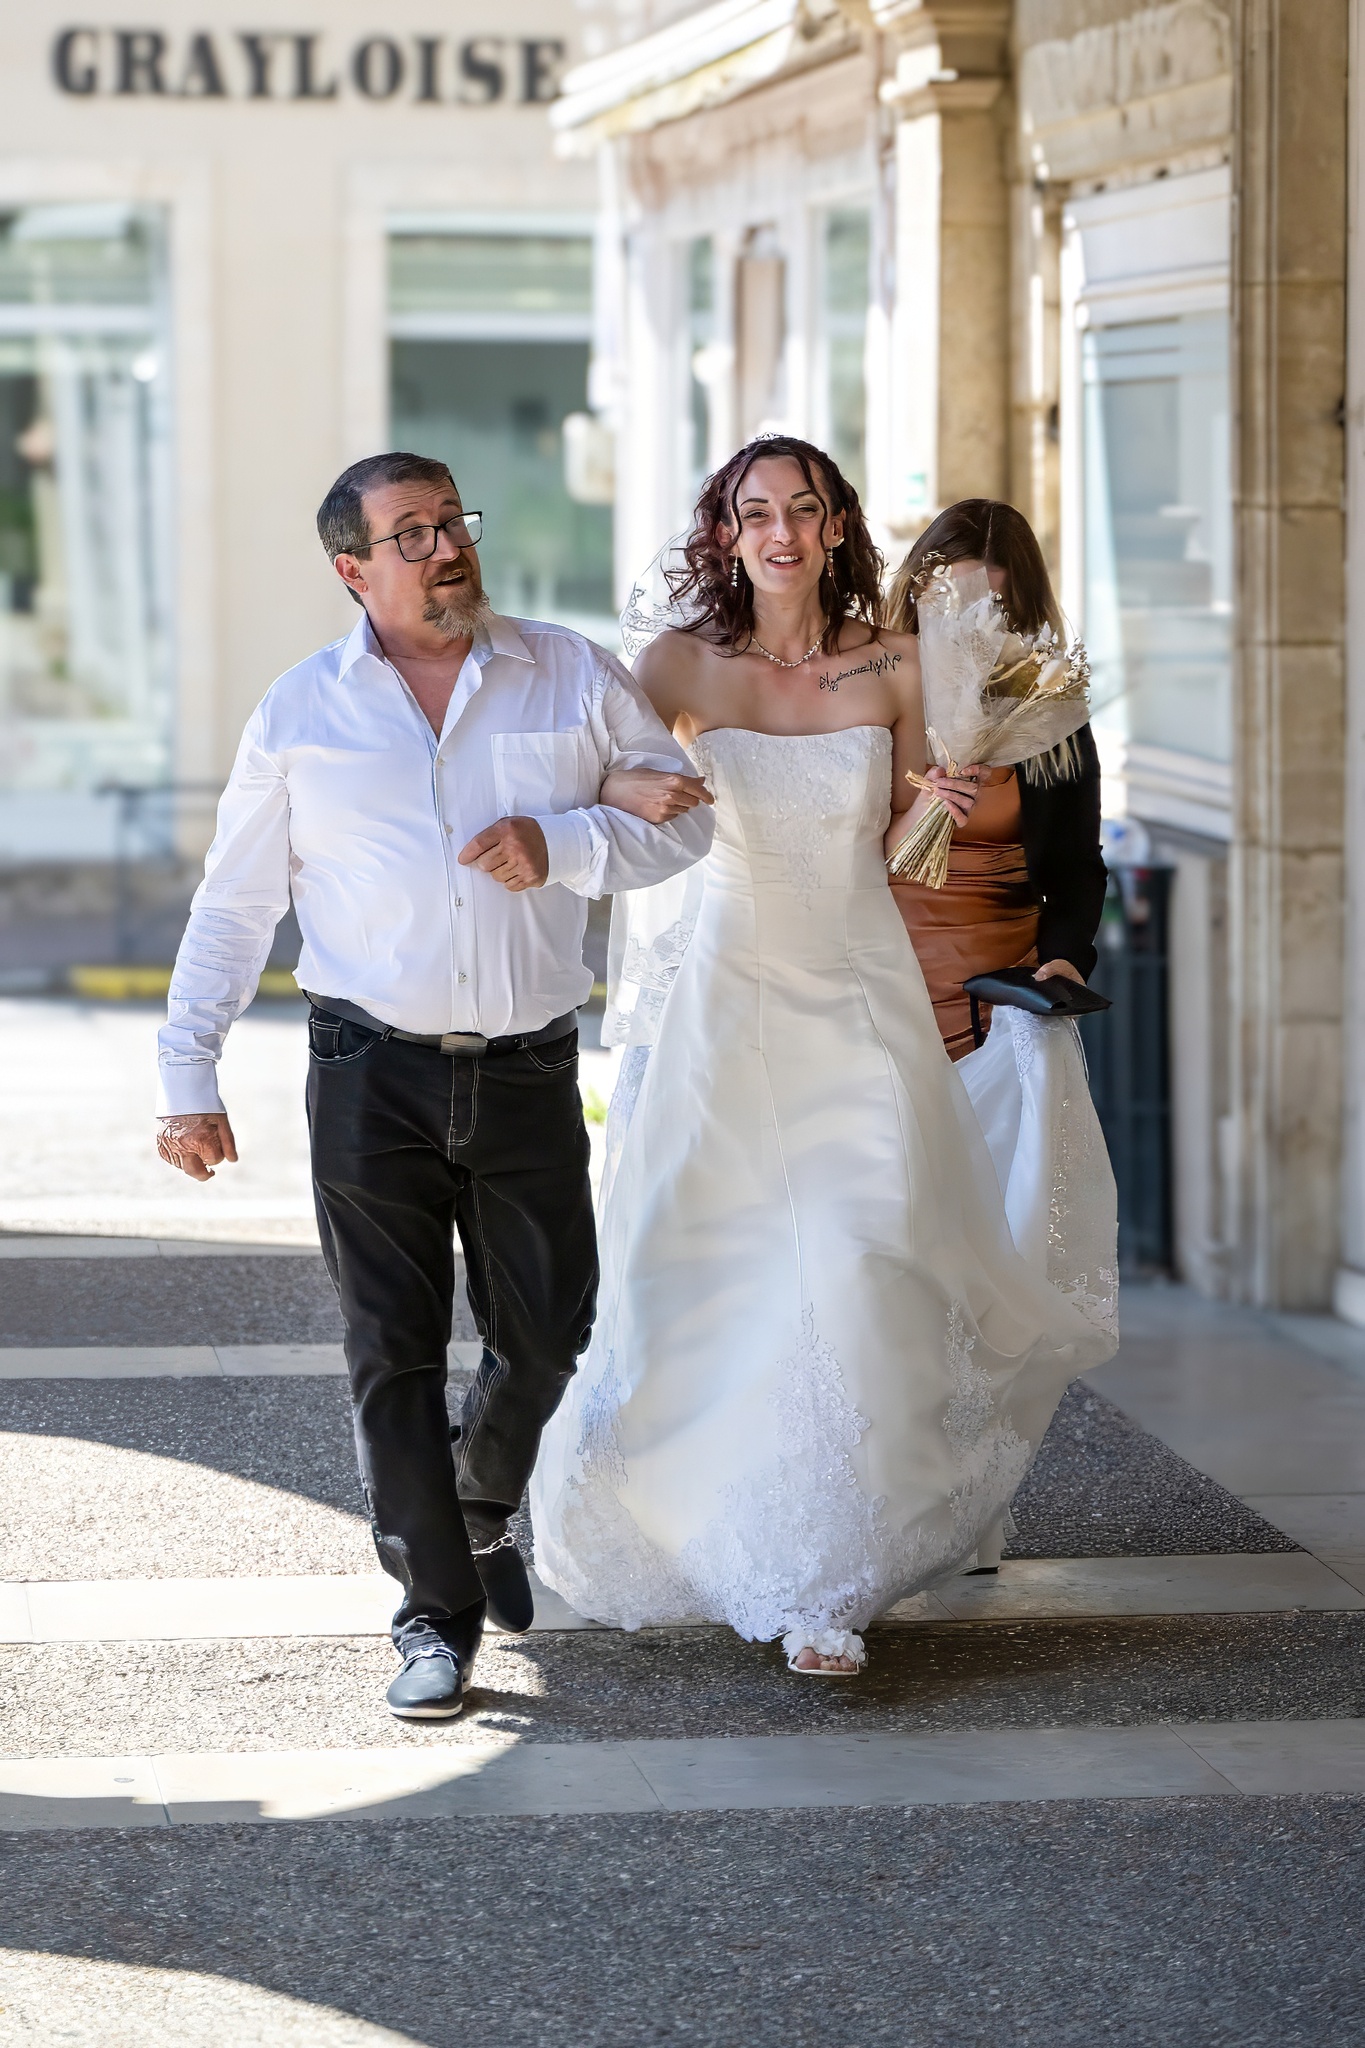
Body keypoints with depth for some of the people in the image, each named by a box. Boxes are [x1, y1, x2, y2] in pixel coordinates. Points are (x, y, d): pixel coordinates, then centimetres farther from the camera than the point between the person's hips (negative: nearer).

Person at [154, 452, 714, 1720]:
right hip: (373, 1075, -1)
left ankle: (482, 1510, 38)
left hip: (528, 1073, 1)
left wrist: (564, 844, -11)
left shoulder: (571, 678, 4)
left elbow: (686, 819, 7)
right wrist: (188, 1075, 3)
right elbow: (234, 905, 7)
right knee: (393, 1353, -1)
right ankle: (436, 1614, 9)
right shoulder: (301, 712, 3)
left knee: (547, 1338, 7)